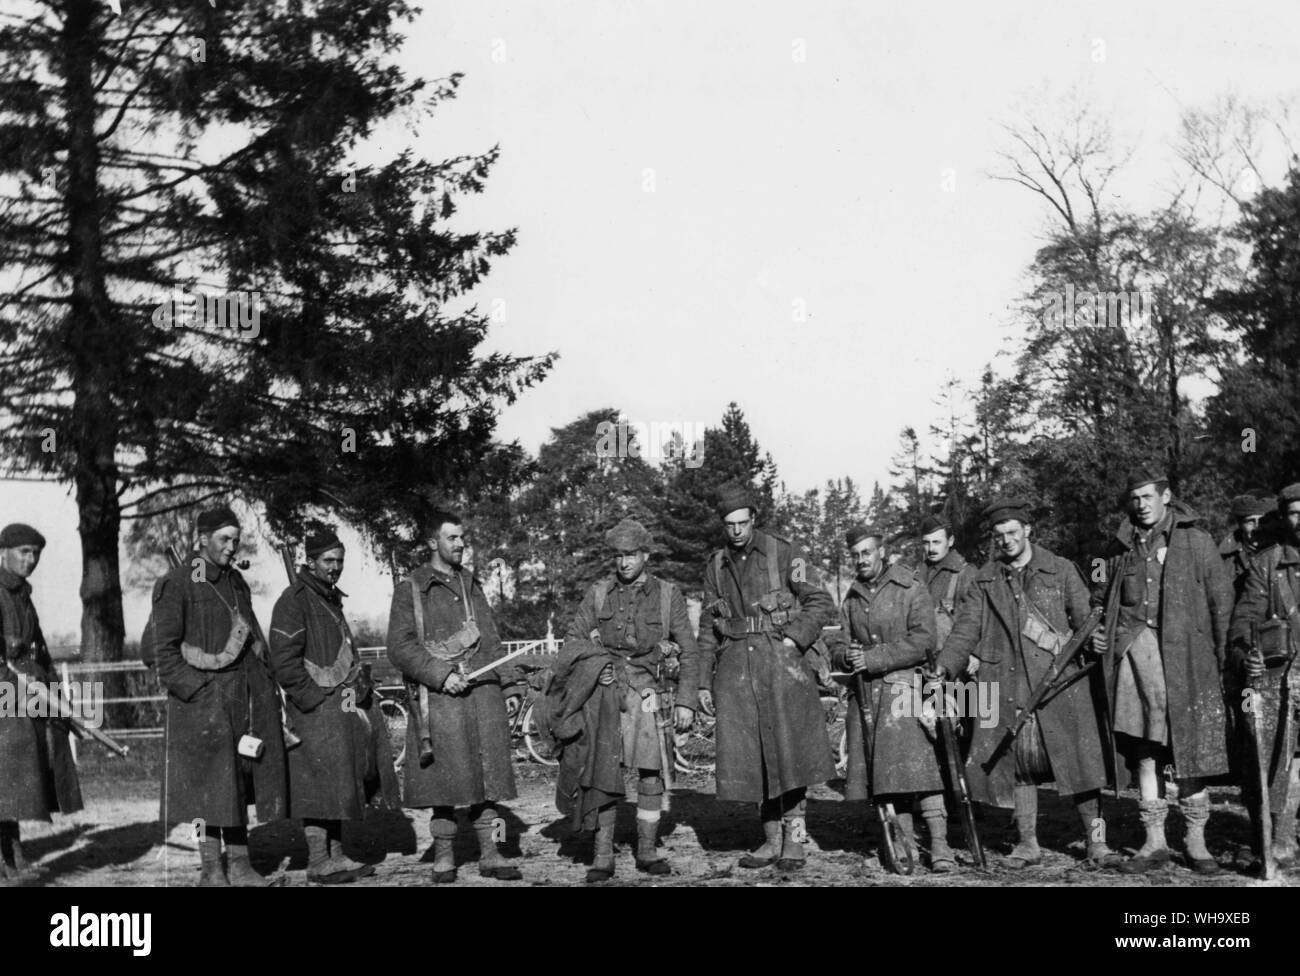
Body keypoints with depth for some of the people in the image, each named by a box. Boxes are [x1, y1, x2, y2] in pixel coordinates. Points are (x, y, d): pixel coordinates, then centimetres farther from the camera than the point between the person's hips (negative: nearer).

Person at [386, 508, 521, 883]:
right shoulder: (410, 589, 2)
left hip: (483, 691, 4)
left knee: (486, 774, 3)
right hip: (440, 697, -4)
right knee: (445, 776, -2)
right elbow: (399, 647, -5)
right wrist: (441, 675, -14)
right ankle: (443, 856, 10)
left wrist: (497, 677, 7)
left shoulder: (472, 585, 19)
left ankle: (490, 854, 8)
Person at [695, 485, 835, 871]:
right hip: (735, 665, 4)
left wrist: (794, 640, -12)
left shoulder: (784, 553, 0)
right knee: (749, 756, 3)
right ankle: (771, 841, 12)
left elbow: (821, 603, 0)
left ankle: (795, 840, 0)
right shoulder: (716, 565, 12)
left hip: (780, 661, -4)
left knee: (788, 751, -8)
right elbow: (708, 628, 15)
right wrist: (704, 681, 11)